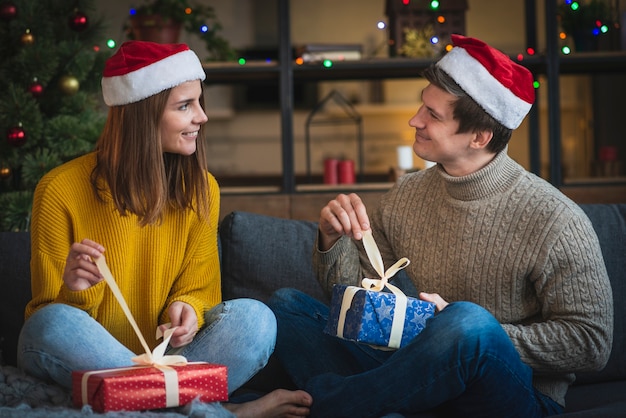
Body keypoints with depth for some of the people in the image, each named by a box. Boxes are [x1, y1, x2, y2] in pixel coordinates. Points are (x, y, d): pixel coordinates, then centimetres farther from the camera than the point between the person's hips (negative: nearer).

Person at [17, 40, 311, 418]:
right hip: (84, 359, -2)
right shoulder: (61, 191, -10)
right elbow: (49, 317, -5)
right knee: (55, 324, -36)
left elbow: (199, 290, 7)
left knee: (254, 318, -21)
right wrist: (75, 295, -29)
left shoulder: (201, 189, 1)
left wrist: (187, 310, -17)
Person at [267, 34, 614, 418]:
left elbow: (590, 343, -13)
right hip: (418, 374, 6)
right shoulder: (406, 195, 4)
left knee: (467, 321, -38)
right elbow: (353, 294, 13)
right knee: (286, 305, -1)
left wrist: (475, 336, -21)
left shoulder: (556, 222, -14)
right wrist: (334, 242, -9)